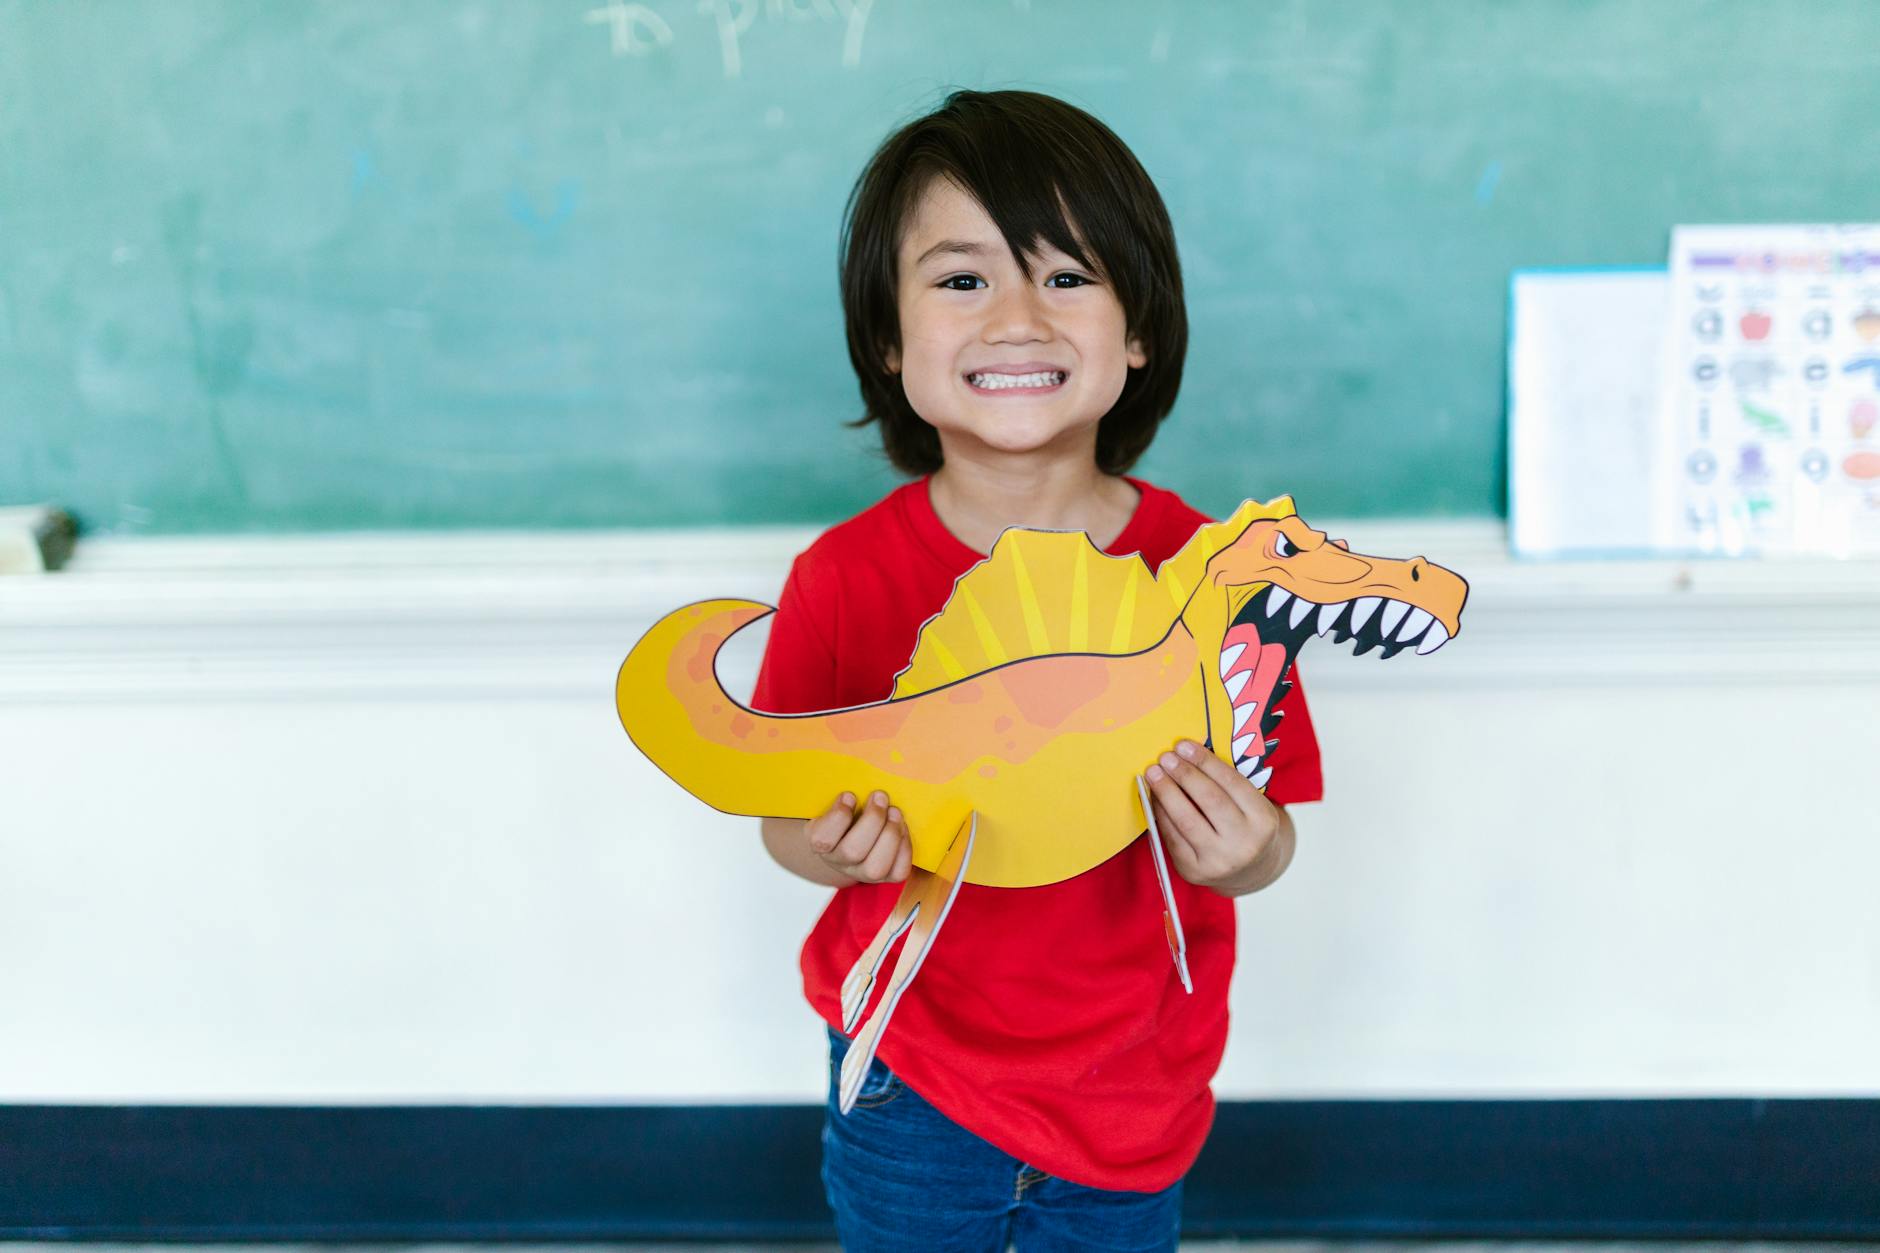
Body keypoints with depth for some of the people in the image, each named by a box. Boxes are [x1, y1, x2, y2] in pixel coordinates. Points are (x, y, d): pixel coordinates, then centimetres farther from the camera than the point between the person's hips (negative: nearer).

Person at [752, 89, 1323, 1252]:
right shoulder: (845, 580, -15)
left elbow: (1261, 842, -6)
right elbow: (791, 821, -5)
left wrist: (1240, 855, -28)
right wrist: (831, 844, -27)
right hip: (909, 1085, 0)